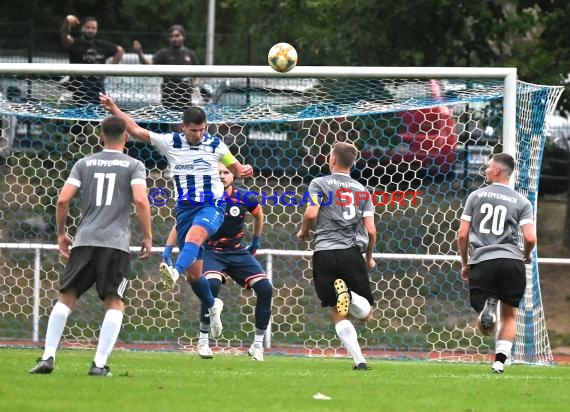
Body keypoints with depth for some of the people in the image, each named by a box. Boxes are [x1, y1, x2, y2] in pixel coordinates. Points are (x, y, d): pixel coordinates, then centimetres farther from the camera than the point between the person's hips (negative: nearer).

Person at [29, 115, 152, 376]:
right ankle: (100, 364, -8)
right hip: (116, 243, -2)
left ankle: (48, 357, 2)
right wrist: (147, 237, -1)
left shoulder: (84, 164, 12)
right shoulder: (133, 166, 4)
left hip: (84, 241, 2)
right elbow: (140, 201, -10)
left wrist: (60, 233, 17)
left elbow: (63, 200, 4)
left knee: (66, 298, 10)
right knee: (115, 303, 4)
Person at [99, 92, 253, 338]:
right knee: (193, 273, 3)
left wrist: (244, 171, -12)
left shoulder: (214, 145, 0)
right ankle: (212, 305, 29)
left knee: (195, 234, -38)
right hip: (185, 208, 3)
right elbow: (136, 130, 5)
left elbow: (235, 168, 11)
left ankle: (176, 272, -61)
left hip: (212, 206, -3)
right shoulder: (170, 143, 1)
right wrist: (113, 109, -2)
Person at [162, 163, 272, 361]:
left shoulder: (244, 197, -7)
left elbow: (258, 213, 16)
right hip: (212, 253, -3)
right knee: (212, 284, -33)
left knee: (265, 288, -12)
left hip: (238, 252, 3)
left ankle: (258, 344, 3)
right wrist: (167, 251, -7)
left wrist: (256, 241, 23)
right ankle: (203, 340, -19)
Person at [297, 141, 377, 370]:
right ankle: (350, 296, -26)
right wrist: (369, 257, 24)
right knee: (365, 314, 8)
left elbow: (311, 214, -12)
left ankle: (359, 360, -15)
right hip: (352, 253, 1)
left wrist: (303, 231, 11)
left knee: (338, 315, 6)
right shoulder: (361, 189, 13)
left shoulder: (319, 184, 5)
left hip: (324, 252, -1)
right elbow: (371, 230, 7)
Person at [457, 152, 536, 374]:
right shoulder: (521, 202, 5)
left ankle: (487, 308, -30)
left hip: (482, 261, 0)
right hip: (512, 260, 0)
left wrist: (465, 263, 20)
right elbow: (530, 238, -4)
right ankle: (500, 360, 2)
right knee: (509, 316, 17)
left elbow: (462, 234, 6)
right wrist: (526, 255, 19)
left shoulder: (476, 196, 7)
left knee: (485, 329, 5)